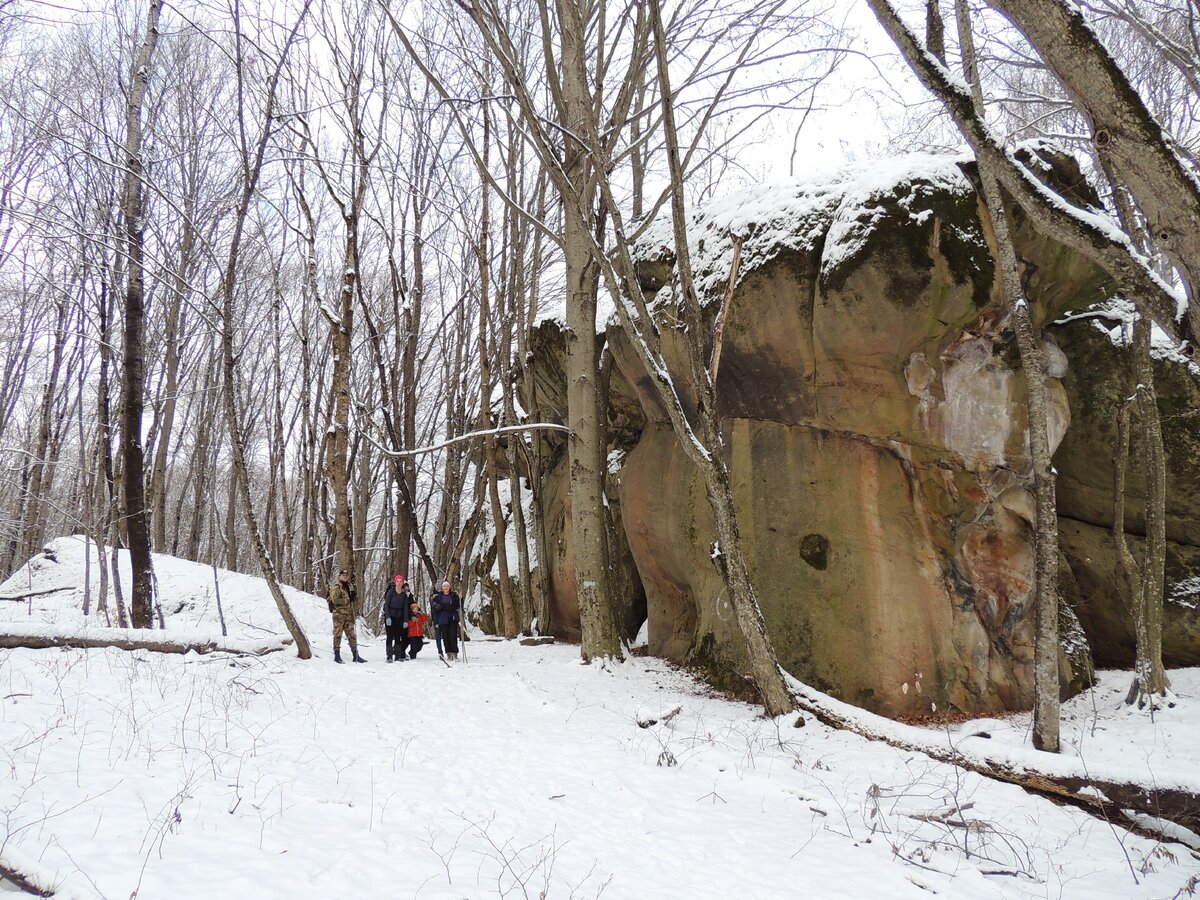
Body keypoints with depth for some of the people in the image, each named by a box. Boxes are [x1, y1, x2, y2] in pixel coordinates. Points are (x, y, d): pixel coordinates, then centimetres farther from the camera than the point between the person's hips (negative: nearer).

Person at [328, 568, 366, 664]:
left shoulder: (349, 585, 16)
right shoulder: (336, 587, -7)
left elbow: (355, 598, 20)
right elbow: (335, 600, -19)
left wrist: (354, 595, -4)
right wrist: (348, 599, -13)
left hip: (349, 614, 7)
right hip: (339, 614, -7)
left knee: (351, 635, 8)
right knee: (337, 634, -1)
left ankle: (356, 655, 11)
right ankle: (337, 655, 6)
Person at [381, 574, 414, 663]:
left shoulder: (405, 595, 7)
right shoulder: (390, 592, -2)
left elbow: (405, 608, 7)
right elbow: (386, 605, -5)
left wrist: (405, 620, 1)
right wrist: (387, 617, -15)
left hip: (399, 618, 3)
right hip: (390, 617, -3)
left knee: (398, 637, 3)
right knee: (390, 636, -5)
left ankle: (398, 655, 7)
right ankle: (389, 656, -5)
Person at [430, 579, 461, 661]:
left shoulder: (454, 595, 6)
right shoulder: (438, 596, 5)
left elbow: (458, 606, 8)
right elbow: (435, 610, 5)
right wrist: (436, 622, 0)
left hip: (452, 619, 0)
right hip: (442, 620, 0)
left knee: (453, 636, -7)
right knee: (445, 637, 1)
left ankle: (454, 653, -3)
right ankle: (448, 654, 8)